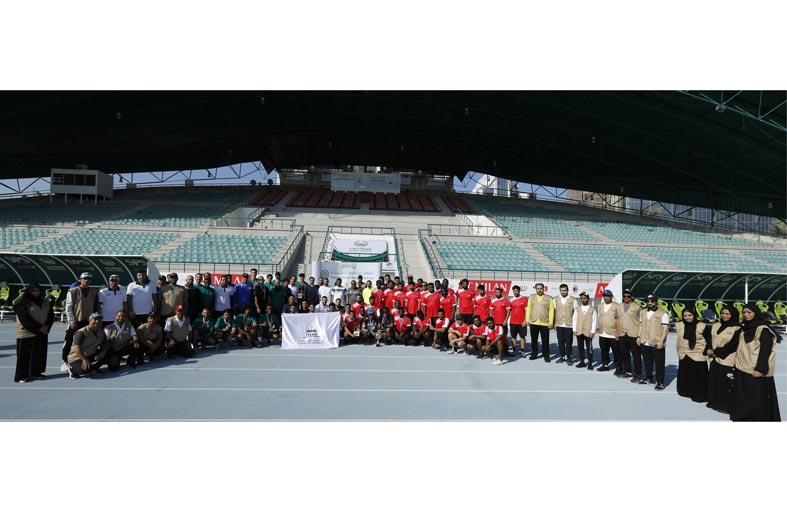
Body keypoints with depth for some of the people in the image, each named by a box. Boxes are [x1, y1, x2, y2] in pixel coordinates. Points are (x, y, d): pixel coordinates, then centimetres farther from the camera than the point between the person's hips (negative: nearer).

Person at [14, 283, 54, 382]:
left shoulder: (46, 302, 9)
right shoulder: (22, 304, -7)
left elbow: (51, 315, 7)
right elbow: (25, 319, -13)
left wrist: (46, 326, -10)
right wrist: (38, 328, -14)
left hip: (42, 332, 5)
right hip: (27, 333, -5)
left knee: (40, 353, 8)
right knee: (25, 354, -1)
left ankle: (36, 372, 17)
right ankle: (23, 375, 4)